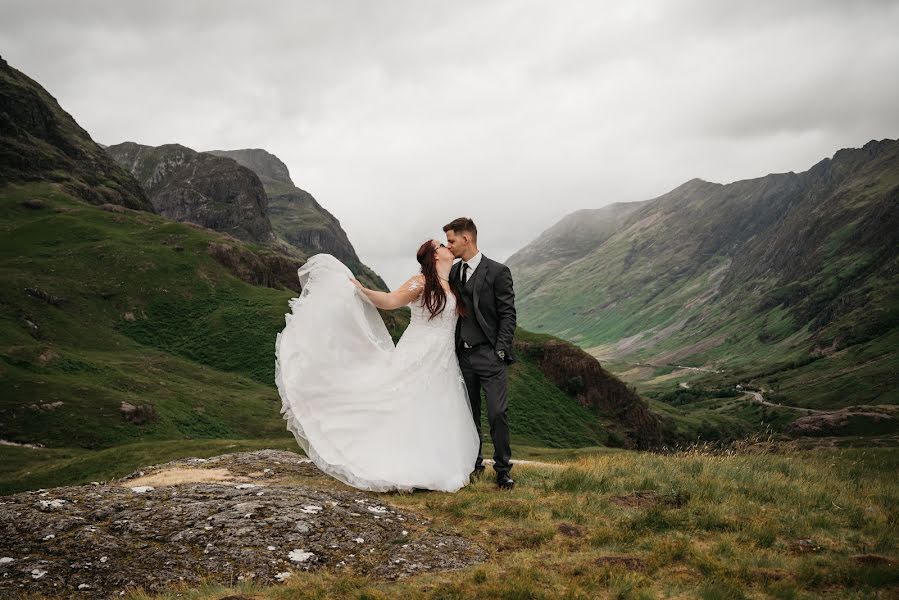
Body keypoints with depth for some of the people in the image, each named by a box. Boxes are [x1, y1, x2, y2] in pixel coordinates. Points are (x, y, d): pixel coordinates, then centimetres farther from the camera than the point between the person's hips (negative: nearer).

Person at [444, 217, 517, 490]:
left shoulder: (497, 272, -4)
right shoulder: (452, 272, 11)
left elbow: (507, 314, -5)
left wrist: (501, 350, -12)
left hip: (490, 355, -5)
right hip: (463, 354, 5)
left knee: (498, 413, -7)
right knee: (469, 414, 10)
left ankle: (502, 469, 5)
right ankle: (473, 464, 22)